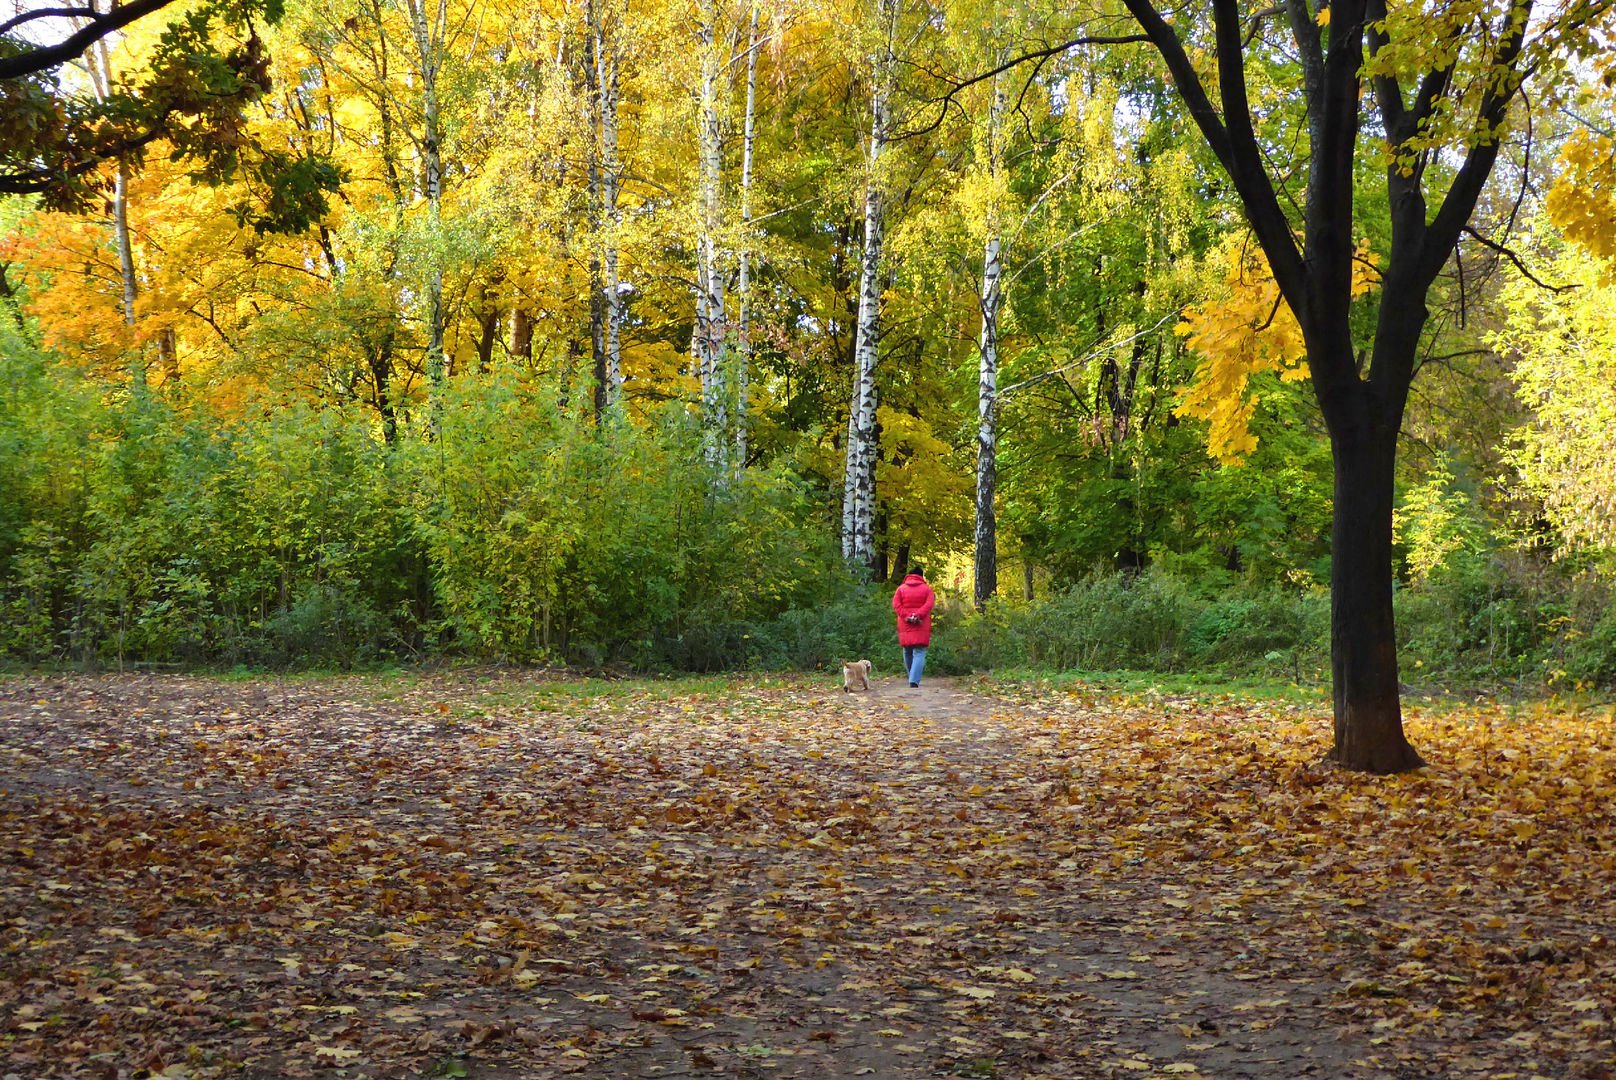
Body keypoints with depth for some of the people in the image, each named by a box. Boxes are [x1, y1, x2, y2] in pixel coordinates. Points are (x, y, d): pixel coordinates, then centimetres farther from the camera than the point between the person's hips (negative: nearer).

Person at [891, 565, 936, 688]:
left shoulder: (901, 588, 8)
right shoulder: (927, 589, 5)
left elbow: (896, 605, -4)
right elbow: (929, 604, -10)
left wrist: (906, 616, -10)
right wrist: (918, 615, -15)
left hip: (905, 626, 2)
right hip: (922, 626, -2)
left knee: (907, 652, 16)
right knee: (919, 653, -4)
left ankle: (912, 678, 23)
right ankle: (914, 680, -19)